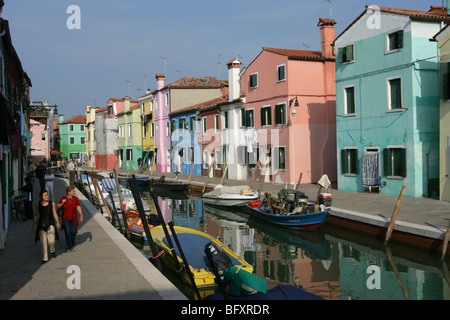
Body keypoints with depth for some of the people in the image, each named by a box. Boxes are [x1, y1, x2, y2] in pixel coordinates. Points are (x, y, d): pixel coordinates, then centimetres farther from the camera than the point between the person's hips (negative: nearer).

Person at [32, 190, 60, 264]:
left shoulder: (52, 203, -1)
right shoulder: (38, 204, 0)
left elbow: (55, 213, 2)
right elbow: (36, 216, 6)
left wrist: (57, 222, -10)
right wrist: (33, 226, 6)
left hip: (50, 224, -1)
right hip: (41, 224, 1)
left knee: (51, 240, -12)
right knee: (43, 242, -1)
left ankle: (52, 250, 22)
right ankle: (45, 258, 11)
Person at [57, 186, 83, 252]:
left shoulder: (76, 199, -4)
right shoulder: (63, 198, -9)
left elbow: (78, 207, -3)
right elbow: (57, 206, 1)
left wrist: (81, 215, -14)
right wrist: (62, 203, -18)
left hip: (73, 218, 2)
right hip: (66, 218, -2)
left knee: (74, 232, 3)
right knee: (67, 232, -7)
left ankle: (72, 241, 36)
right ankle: (69, 246, 4)